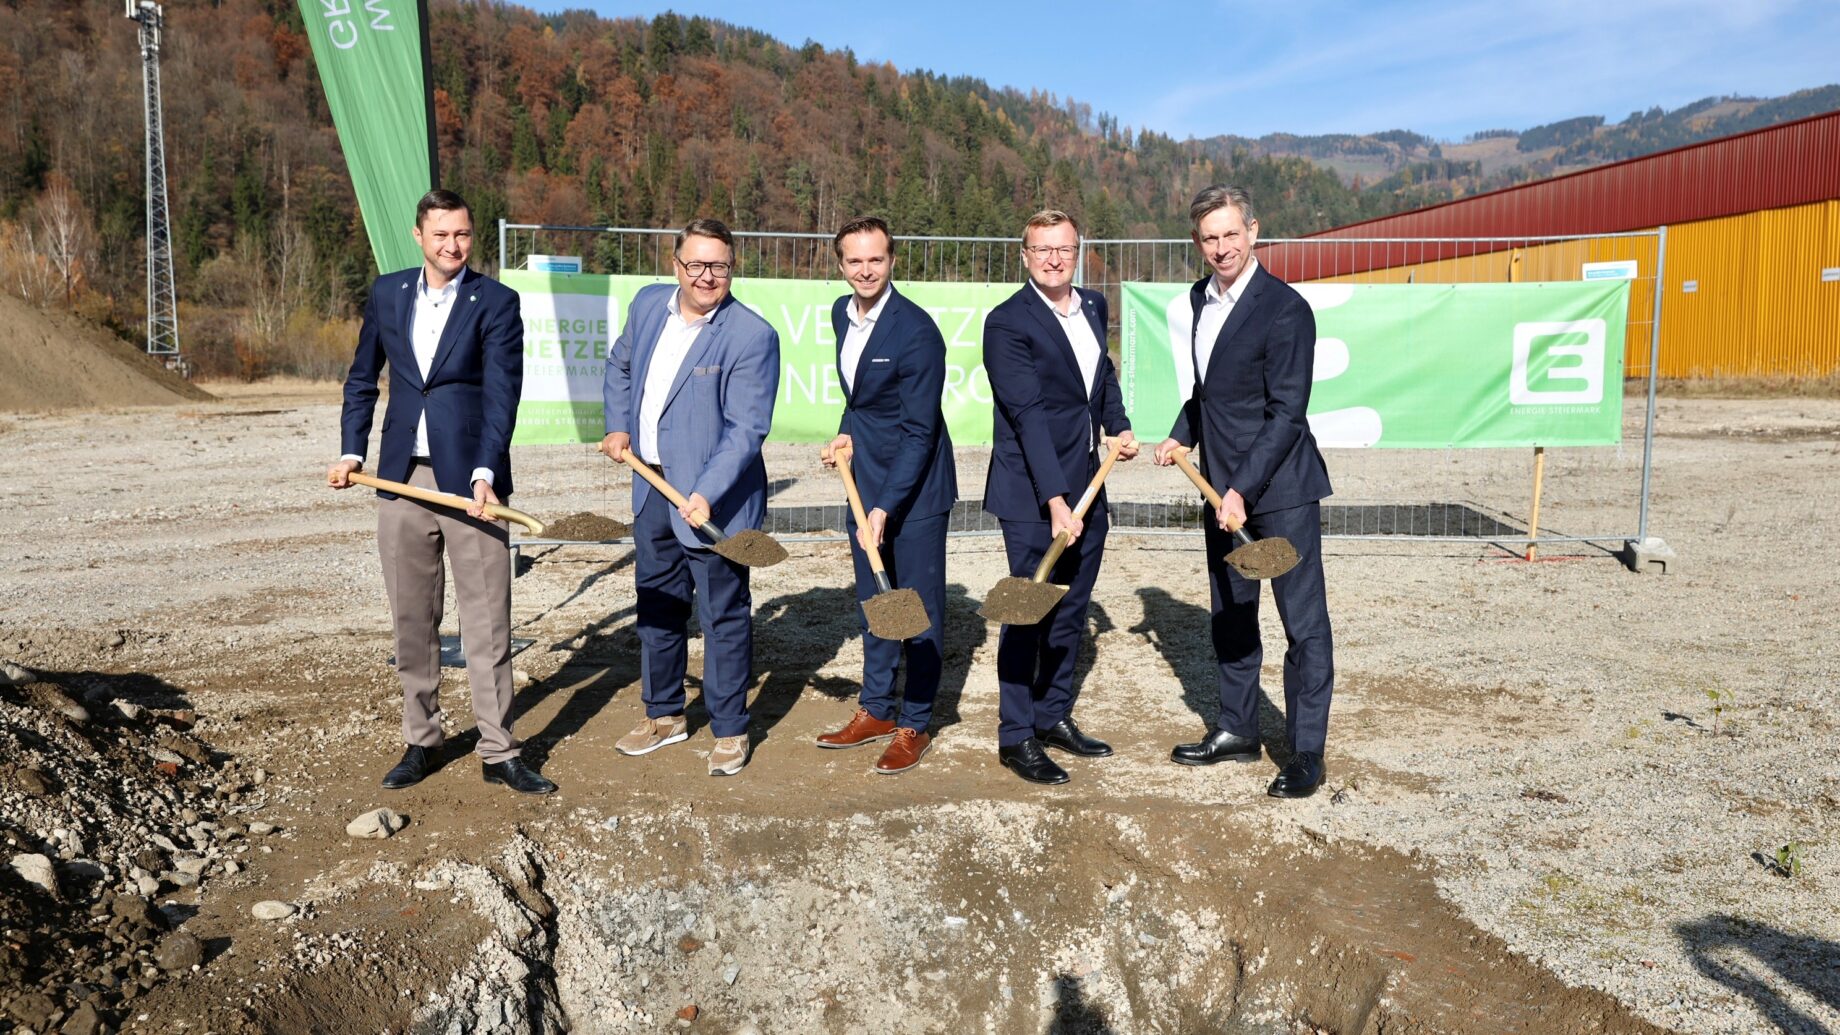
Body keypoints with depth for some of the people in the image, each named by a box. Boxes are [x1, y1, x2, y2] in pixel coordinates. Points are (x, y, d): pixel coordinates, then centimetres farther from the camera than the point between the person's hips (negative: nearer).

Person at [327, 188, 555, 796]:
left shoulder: (496, 302, -3)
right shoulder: (387, 293, 10)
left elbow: (502, 394, -12)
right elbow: (362, 378, 19)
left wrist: (484, 474, -23)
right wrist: (351, 452, 9)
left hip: (470, 480, -4)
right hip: (402, 478, 4)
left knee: (487, 620, 0)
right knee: (411, 620, 11)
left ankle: (498, 752, 10)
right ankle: (421, 743, 25)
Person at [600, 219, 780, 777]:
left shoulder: (752, 336, -17)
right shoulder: (648, 303, 3)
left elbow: (746, 429, -21)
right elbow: (620, 367, 21)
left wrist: (706, 494, -29)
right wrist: (618, 427, 9)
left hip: (714, 500, -6)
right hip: (651, 487, 7)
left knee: (724, 616, 4)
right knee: (656, 606, 18)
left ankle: (729, 730, 20)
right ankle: (665, 715, 36)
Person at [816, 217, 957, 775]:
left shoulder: (916, 331, -20)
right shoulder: (842, 312, 5)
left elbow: (919, 431, -22)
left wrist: (884, 509, -25)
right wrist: (847, 434, 1)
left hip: (915, 485, -8)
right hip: (865, 479, 8)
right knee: (872, 601, 17)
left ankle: (914, 725, 17)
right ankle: (876, 710, 31)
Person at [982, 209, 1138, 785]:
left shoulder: (1093, 307, 11)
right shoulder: (1008, 322, -12)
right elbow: (1028, 415, -20)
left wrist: (1119, 426, 8)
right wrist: (1054, 499, -25)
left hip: (1086, 489, 7)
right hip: (1033, 496, -7)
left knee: (1070, 612, 15)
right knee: (1028, 614, -1)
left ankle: (1055, 717, 30)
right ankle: (1016, 737, 12)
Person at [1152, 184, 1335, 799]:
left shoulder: (1285, 310, -15)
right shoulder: (1201, 297, 9)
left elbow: (1287, 413, -19)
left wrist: (1243, 490, -23)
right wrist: (1181, 436, 10)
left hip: (1280, 486, -8)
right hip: (1221, 485, 8)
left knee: (1303, 621, 0)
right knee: (1230, 616, 16)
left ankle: (1306, 753, 10)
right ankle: (1236, 732, 30)